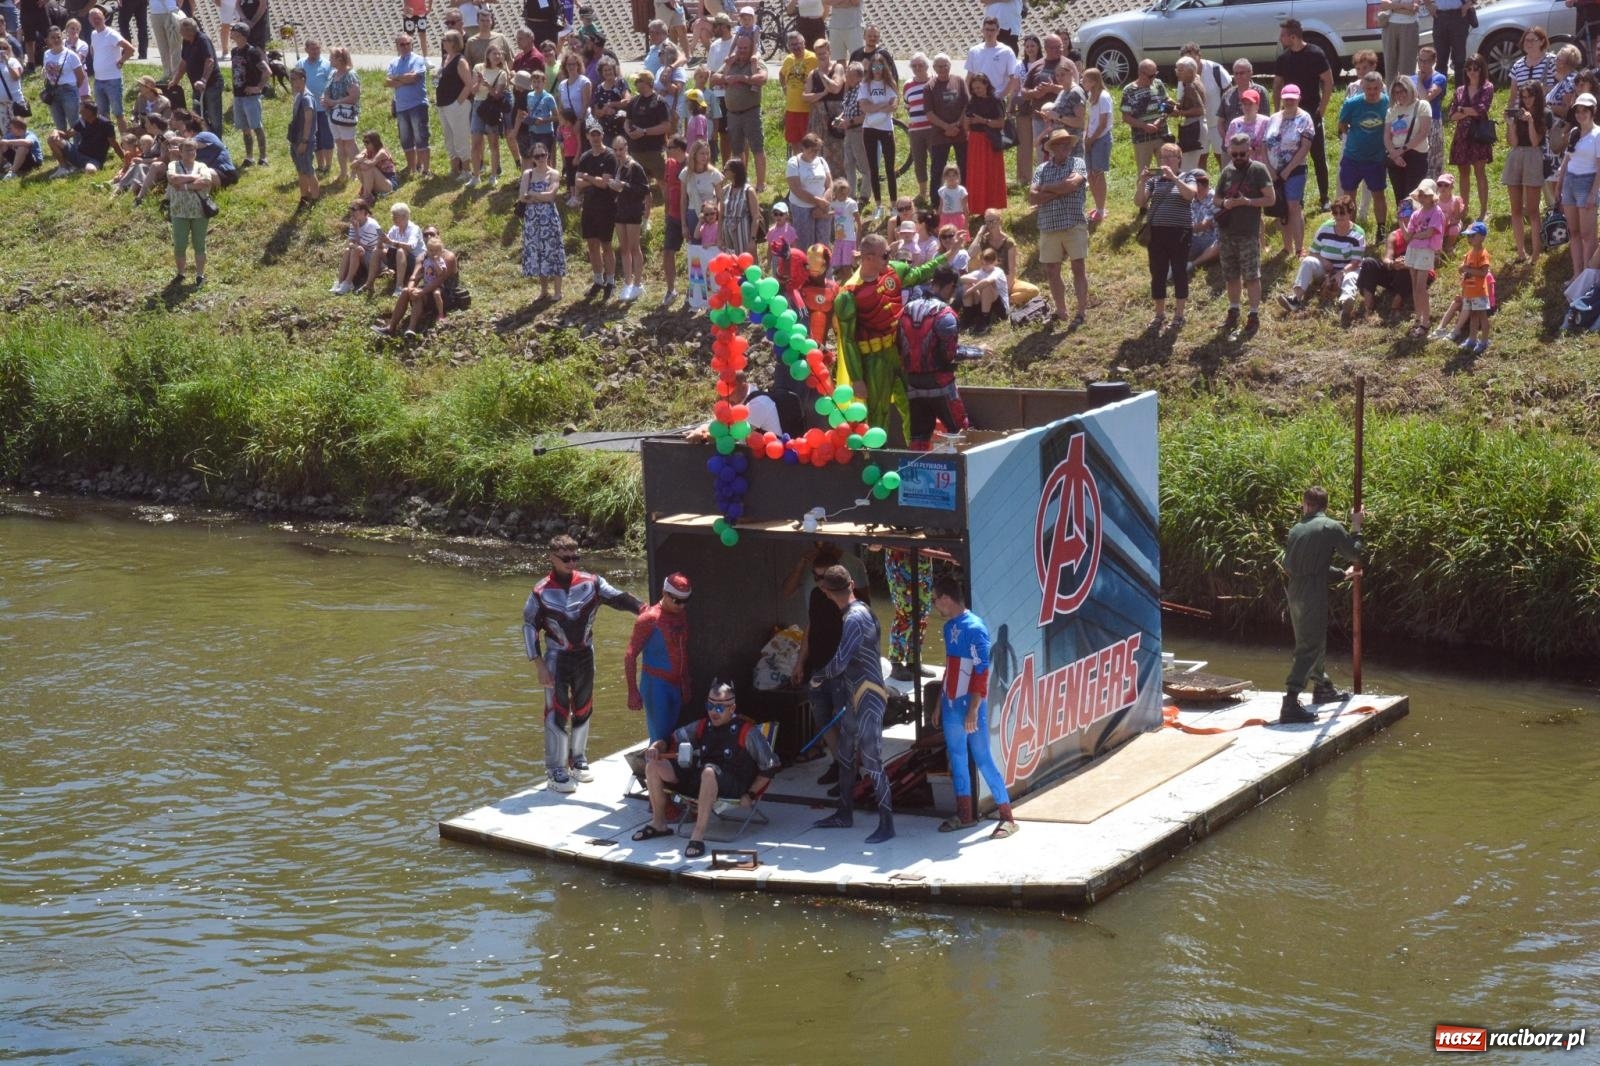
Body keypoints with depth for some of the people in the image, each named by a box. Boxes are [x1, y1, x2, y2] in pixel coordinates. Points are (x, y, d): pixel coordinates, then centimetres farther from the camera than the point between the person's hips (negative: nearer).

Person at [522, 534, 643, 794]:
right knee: (557, 713, -4)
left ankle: (578, 759, 32)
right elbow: (530, 627, -5)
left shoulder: (591, 583, -4)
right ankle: (556, 769, 4)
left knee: (583, 710, 14)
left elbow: (617, 597, -12)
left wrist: (643, 609, -30)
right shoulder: (542, 592, -9)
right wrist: (540, 665, -9)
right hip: (557, 658, -3)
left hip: (585, 655, 3)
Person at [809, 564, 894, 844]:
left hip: (868, 699, -10)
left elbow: (840, 662, -22)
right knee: (845, 757, 18)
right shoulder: (862, 611, 11)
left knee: (872, 762, -8)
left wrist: (819, 677, -5)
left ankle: (887, 823, -5)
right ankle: (844, 814, 29)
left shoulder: (854, 619, -19)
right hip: (857, 697, 10)